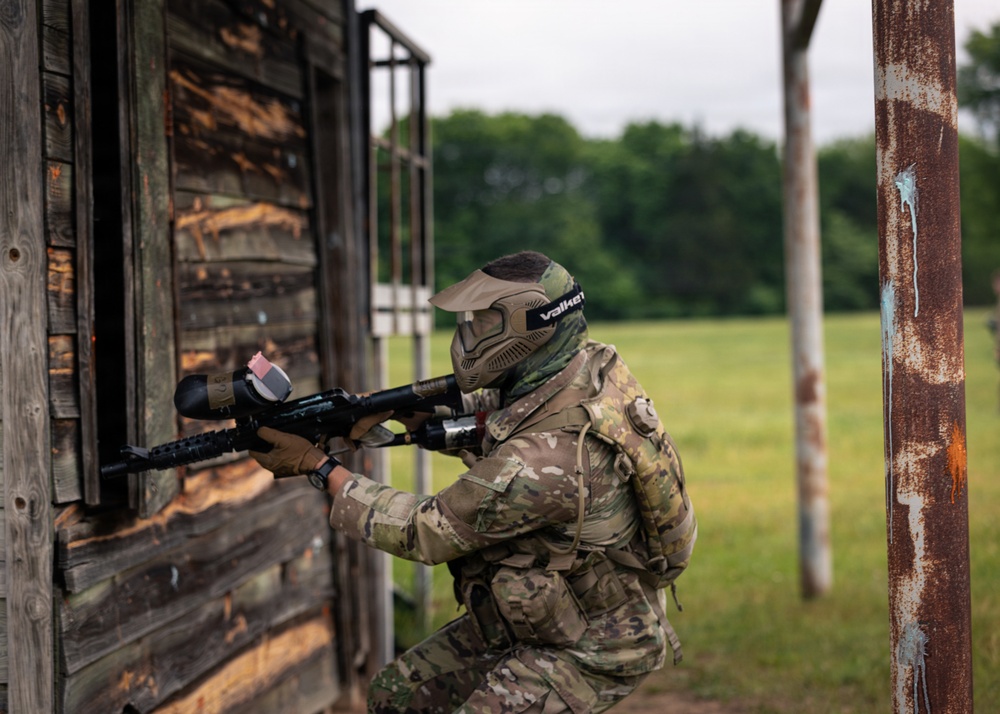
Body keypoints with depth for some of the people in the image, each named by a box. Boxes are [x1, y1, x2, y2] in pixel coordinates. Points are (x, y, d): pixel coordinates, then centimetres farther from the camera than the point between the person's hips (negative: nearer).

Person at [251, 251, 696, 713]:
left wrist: (320, 467, -12)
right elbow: (488, 404, 11)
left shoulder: (541, 461, -35)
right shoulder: (593, 365, -10)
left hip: (592, 652, -9)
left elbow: (423, 533, -20)